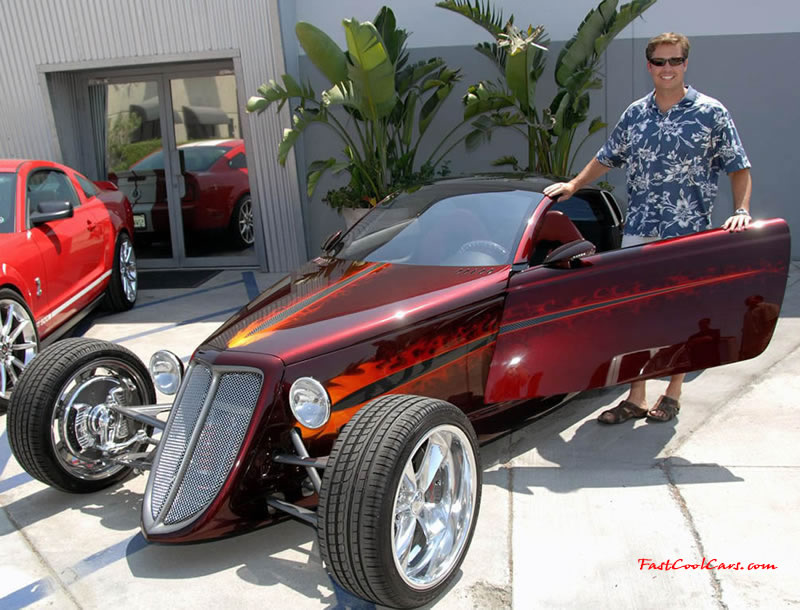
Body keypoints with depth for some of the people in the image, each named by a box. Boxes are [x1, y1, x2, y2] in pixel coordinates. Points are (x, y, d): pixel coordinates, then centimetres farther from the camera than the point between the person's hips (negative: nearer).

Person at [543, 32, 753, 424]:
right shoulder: (635, 114, 10)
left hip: (688, 232, -3)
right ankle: (635, 398, 11)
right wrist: (573, 185, 12)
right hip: (638, 230, 3)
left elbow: (739, 169, 0)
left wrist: (741, 211, -14)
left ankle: (673, 394, 21)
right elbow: (606, 159, 22)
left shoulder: (711, 113, -1)